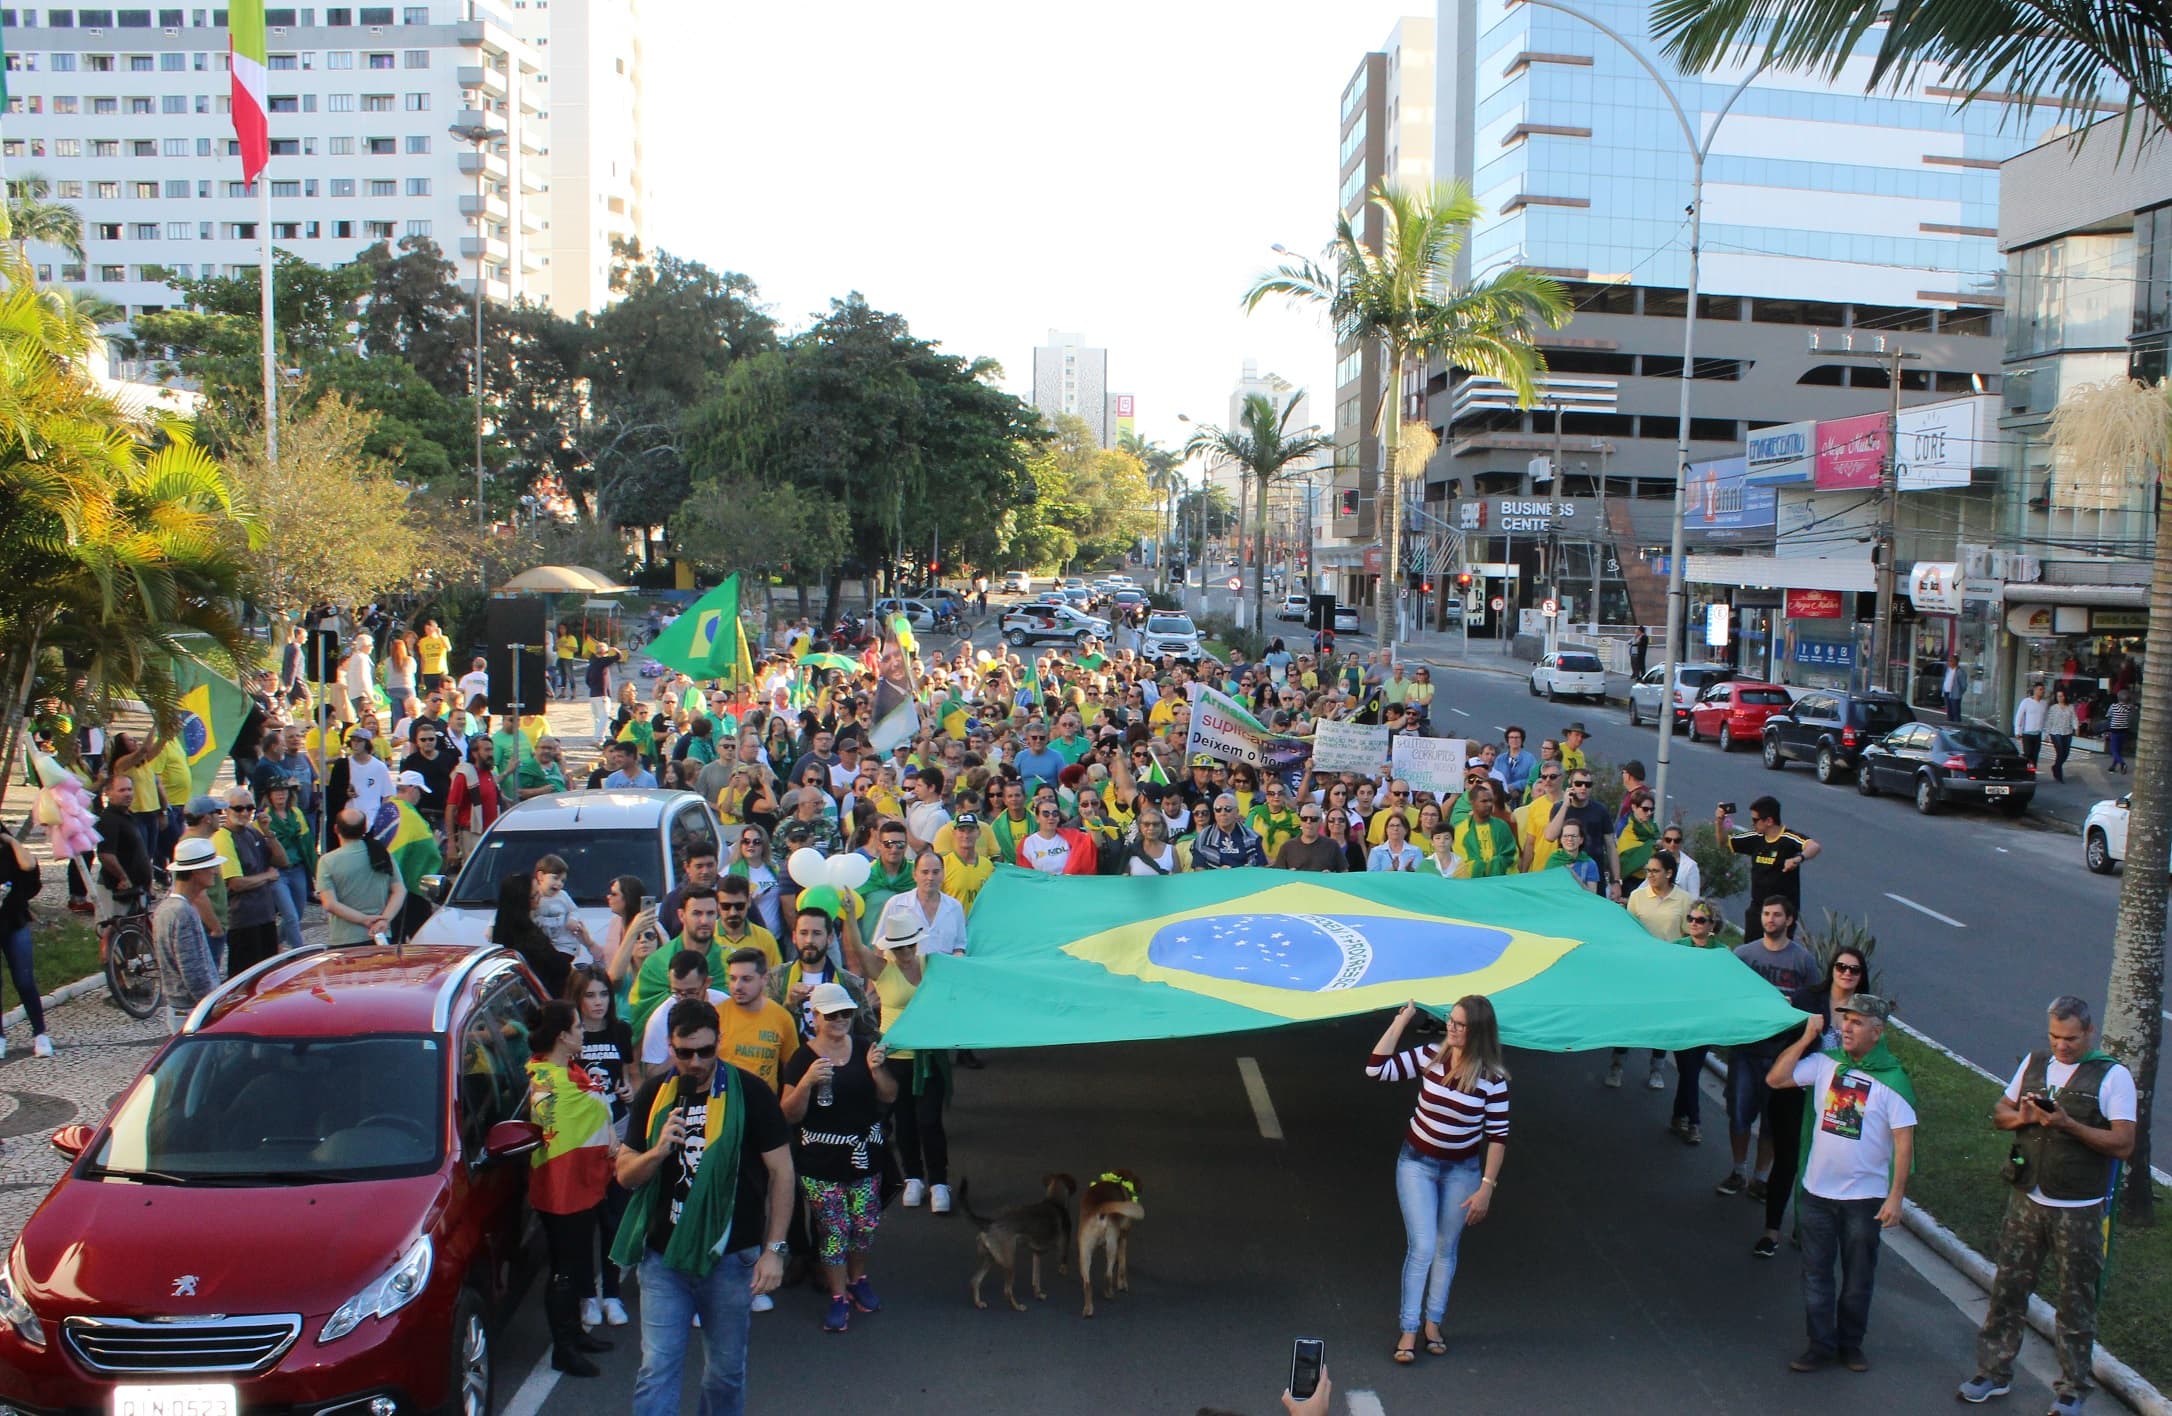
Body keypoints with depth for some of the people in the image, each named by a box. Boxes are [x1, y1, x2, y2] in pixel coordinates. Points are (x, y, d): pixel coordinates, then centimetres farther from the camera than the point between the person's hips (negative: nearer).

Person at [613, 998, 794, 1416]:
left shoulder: (749, 1093, -8)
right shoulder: (654, 1095, 2)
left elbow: (781, 1172, -5)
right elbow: (625, 1175, 5)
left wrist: (774, 1249, -9)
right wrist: (658, 1151, -16)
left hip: (731, 1257, -2)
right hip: (663, 1257, 2)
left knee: (726, 1372, 13)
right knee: (656, 1373, 2)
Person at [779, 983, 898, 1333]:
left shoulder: (865, 1048, 2)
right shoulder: (803, 1058, -6)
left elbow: (890, 1097, 5)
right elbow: (791, 1114, -7)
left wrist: (877, 1070, -14)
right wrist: (806, 1083, -24)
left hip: (864, 1156, 3)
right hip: (821, 1162, -3)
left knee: (866, 1224, 8)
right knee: (834, 1230, 1)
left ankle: (858, 1280, 33)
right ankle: (839, 1298, 16)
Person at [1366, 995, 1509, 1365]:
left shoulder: (1492, 1078, -16)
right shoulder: (1430, 1056, -12)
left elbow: (1497, 1136, -10)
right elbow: (1377, 1069, -18)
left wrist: (1486, 1188, -11)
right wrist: (1401, 1020, -18)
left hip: (1463, 1169, 0)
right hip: (1417, 1163, 0)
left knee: (1446, 1249, 14)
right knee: (1422, 1247, -4)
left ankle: (1433, 1324, 30)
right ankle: (1408, 1330, 6)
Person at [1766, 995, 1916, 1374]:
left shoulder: (1891, 1080, -11)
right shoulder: (1825, 1063, -1)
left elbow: (1904, 1141, -12)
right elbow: (1775, 1079, -4)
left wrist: (1895, 1197, -15)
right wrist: (1806, 1038, -7)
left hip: (1864, 1197, -3)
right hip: (1816, 1190, 3)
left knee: (1858, 1277, 12)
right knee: (1815, 1272, 9)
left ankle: (1851, 1343, 28)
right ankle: (1821, 1344, 20)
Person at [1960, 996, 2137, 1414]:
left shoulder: (2113, 1076, -8)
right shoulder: (2034, 1063, 7)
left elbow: (2123, 1145, -14)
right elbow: (2000, 1113, 13)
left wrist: (2068, 1125, -25)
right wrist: (2022, 1116, -8)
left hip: (2078, 1210, -4)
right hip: (2027, 1200, 4)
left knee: (2075, 1301, 7)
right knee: (2008, 1286, 9)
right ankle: (1994, 1372, 21)